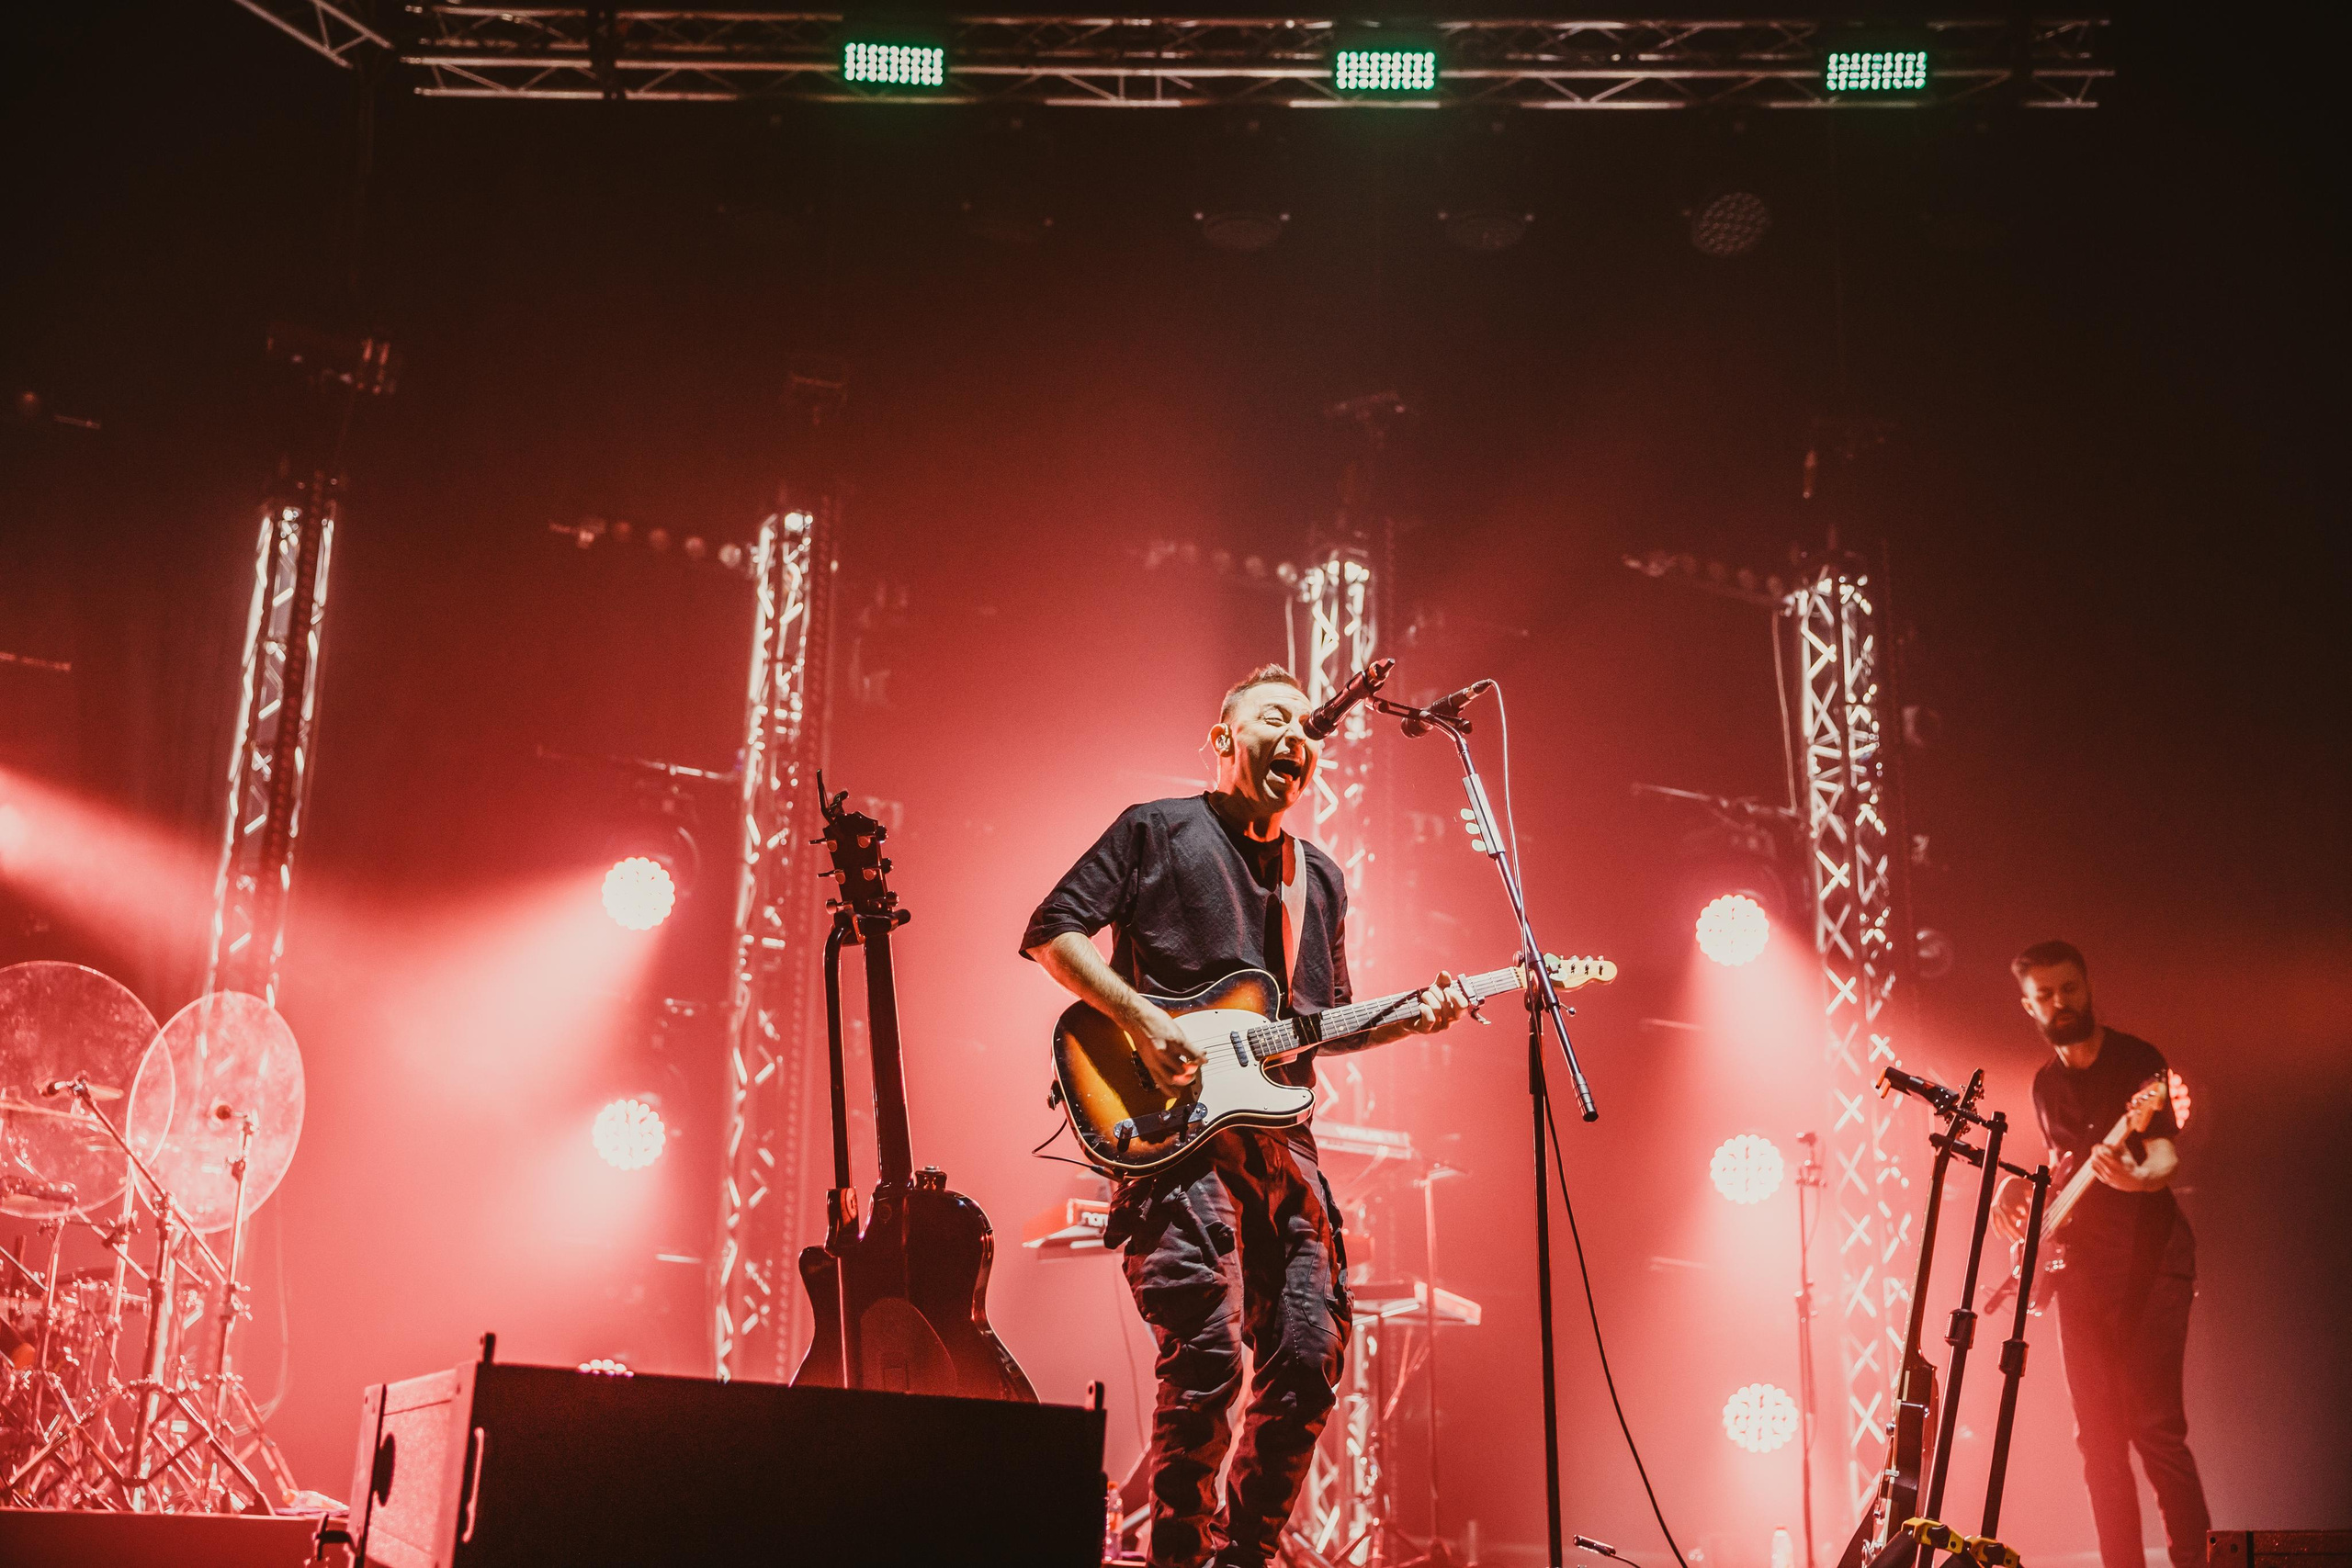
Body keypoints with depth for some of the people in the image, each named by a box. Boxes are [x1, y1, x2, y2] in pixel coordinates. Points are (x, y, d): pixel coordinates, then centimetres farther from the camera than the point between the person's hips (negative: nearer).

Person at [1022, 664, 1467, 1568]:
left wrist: (1409, 1019, 8)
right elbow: (1050, 932, -1)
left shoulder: (1320, 880, 22)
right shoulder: (1157, 830, 5)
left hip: (1280, 1140, 6)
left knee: (1309, 1359, 1)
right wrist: (1140, 1018, -13)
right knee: (1207, 1360, -16)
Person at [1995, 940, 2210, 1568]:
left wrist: (2135, 1177, -38)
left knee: (2155, 1427, -13)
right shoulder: (2047, 1082, 14)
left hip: (2148, 1259, -6)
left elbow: (2167, 1158, -17)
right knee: (2098, 1435, 4)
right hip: (2079, 1267, 6)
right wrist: (2017, 1188, 7)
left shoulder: (2137, 1061, -6)